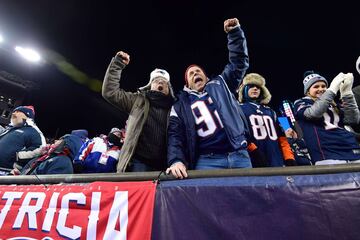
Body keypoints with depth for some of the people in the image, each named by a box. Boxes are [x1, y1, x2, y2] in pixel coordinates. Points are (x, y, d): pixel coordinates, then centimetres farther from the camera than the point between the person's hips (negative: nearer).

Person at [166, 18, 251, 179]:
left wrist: (234, 32, 9)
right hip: (207, 160, -1)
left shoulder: (219, 84, 19)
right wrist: (176, 161, -14)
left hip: (239, 155, 2)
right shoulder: (180, 106, 13)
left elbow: (239, 62, 18)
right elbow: (175, 136, 3)